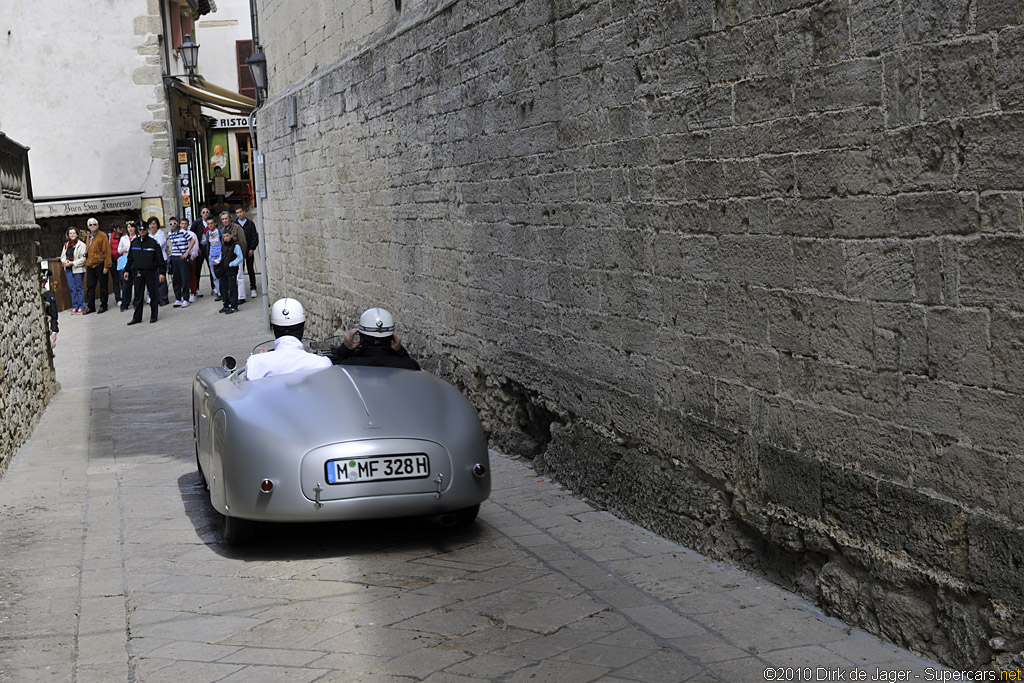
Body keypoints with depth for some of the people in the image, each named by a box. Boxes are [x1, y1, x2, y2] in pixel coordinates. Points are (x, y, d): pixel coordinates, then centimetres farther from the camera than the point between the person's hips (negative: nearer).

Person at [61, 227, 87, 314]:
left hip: (78, 269, -6)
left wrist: (73, 263, -17)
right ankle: (75, 306, 12)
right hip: (68, 269, 6)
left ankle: (81, 307, 5)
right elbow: (62, 256, 19)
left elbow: (83, 258, -12)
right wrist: (64, 262, -3)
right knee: (72, 288, 6)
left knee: (79, 288, -1)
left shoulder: (81, 245, -6)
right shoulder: (66, 244, 14)